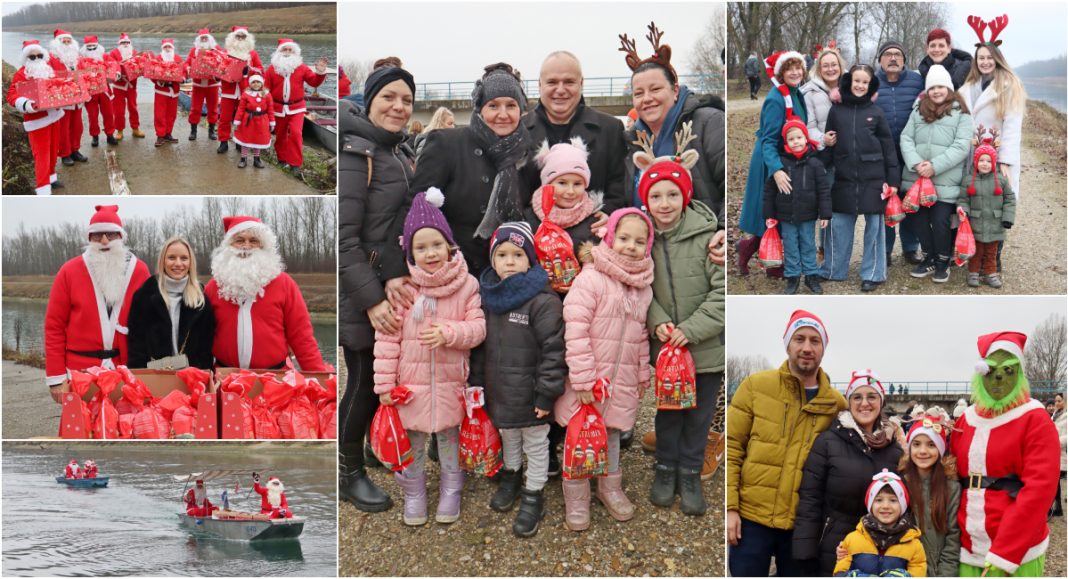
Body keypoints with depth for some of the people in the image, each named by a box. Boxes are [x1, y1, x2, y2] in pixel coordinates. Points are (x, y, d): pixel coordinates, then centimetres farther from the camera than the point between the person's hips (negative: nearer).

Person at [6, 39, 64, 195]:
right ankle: (43, 189, -4)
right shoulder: (21, 73, -13)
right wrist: (27, 105, -35)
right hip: (37, 119, -7)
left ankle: (50, 176, 36)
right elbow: (11, 95, -19)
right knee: (42, 153, -7)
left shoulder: (49, 69, 8)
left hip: (54, 114, 7)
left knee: (53, 149, 17)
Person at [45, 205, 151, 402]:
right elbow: (54, 326, 2)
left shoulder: (139, 270, 3)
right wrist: (56, 378, -2)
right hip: (80, 372, -1)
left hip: (128, 371, 1)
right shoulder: (69, 272, 1)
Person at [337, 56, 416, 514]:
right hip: (363, 292, -7)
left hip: (399, 290, 8)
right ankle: (348, 471, 21)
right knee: (364, 381, 1)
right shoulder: (354, 154, -13)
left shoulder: (404, 154, 12)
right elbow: (343, 238, -18)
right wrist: (372, 301, -22)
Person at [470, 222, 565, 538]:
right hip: (498, 390, 6)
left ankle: (533, 495, 28)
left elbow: (553, 350, -20)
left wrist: (546, 394, -19)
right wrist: (477, 381, 10)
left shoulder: (543, 300, -21)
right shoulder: (488, 296, 0)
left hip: (530, 394, -6)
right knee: (507, 436, 26)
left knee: (535, 445, 12)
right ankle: (511, 475, 49)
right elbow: (480, 345, 9)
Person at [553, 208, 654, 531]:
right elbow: (575, 330, -19)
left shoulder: (644, 286, 6)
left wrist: (642, 374, 17)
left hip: (623, 382, 5)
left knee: (612, 434, 20)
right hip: (588, 380, -5)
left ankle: (610, 488, 39)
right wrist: (583, 379, -20)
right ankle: (576, 499, 21)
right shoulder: (591, 278, -15)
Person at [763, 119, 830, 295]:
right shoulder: (780, 162, -6)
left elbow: (824, 190, -5)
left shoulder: (815, 163, -7)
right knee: (790, 248, 9)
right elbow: (769, 190, -1)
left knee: (808, 246, 11)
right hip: (786, 216, 0)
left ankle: (811, 276, 23)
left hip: (808, 216, 0)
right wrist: (769, 214, -1)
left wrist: (825, 214, -7)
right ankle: (792, 277, 19)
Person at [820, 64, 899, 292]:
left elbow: (888, 147, 1)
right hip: (843, 178, 2)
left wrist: (893, 179, -3)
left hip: (872, 179, -1)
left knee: (874, 226, 4)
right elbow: (828, 142, 15)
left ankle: (872, 274, 13)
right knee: (839, 225, 8)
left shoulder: (876, 112, 1)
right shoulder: (836, 110, 5)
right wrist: (825, 142, -9)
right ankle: (832, 271, 20)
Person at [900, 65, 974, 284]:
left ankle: (943, 262, 19)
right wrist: (916, 163, -13)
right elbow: (906, 138, 4)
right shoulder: (918, 110, 11)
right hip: (916, 178, 4)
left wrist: (935, 166, -18)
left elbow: (961, 147, -9)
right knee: (919, 219, 10)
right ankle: (929, 259, 29)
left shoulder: (960, 113, 0)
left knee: (940, 221, -3)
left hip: (945, 182, -4)